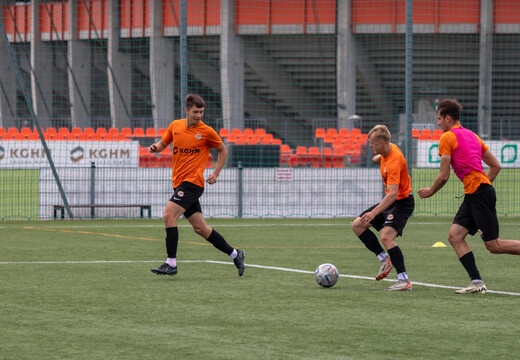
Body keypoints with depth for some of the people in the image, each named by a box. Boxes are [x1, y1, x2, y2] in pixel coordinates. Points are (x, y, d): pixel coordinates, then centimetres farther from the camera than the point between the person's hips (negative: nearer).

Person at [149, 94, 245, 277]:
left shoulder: (206, 132, -4)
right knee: (200, 228, 8)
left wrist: (216, 173, 1)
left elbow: (223, 151, 10)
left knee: (168, 215, -19)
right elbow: (164, 143, 21)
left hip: (192, 182, -6)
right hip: (179, 183, 6)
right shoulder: (175, 126, 8)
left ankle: (171, 264, -17)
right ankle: (235, 254, 21)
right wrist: (156, 147, -2)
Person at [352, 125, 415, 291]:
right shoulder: (389, 148, -2)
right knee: (357, 226, 8)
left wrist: (374, 213, -44)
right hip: (390, 201, 10)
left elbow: (393, 194, -39)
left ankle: (404, 281, -25)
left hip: (402, 202, -10)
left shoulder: (394, 163, -30)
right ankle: (384, 259, 13)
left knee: (386, 237, -27)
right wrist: (379, 157, 35)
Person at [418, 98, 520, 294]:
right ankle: (477, 282, -4)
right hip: (473, 196, 9)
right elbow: (496, 165, 21)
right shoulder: (471, 135, 20)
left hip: (479, 194, -9)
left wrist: (431, 191, 10)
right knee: (455, 236, 3)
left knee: (494, 245, -5)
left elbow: (444, 176, -7)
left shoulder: (447, 138, -5)